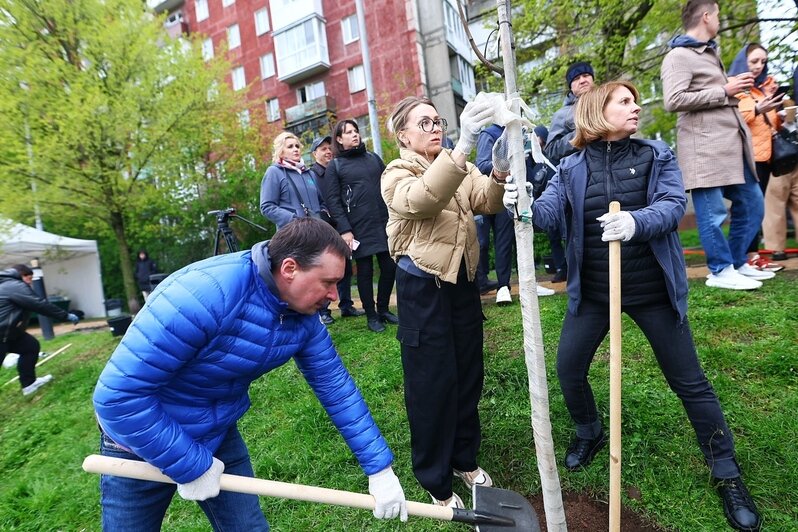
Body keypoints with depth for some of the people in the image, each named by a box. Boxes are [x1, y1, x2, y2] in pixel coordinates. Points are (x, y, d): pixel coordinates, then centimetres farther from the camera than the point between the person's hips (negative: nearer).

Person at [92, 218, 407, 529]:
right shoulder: (202, 294, -36)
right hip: (141, 444, -4)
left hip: (220, 436, 5)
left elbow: (336, 387, -8)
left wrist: (379, 468, -6)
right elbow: (118, 395, -31)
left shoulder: (303, 317, -14)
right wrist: (191, 466, -22)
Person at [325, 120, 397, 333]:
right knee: (365, 271, 3)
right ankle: (371, 316, 17)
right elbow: (333, 201, -3)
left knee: (389, 267, 5)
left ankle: (383, 309, 24)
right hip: (359, 227, -4)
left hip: (383, 223, 4)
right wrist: (344, 230, -13)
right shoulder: (334, 166, 3)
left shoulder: (373, 157, 15)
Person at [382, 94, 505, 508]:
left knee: (468, 374, 16)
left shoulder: (459, 169, 11)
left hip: (462, 282, 6)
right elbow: (422, 198, -31)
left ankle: (465, 458, 40)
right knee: (431, 384, 5)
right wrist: (464, 144, -43)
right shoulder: (396, 176, -6)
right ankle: (436, 481, 28)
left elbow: (488, 201, -9)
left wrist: (500, 168, -29)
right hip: (423, 289, -6)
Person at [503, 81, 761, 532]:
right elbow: (549, 211, -12)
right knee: (569, 368, 6)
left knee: (688, 380, 8)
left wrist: (635, 221, -36)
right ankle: (590, 434, 36)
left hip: (652, 289, -1)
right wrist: (523, 205, -34)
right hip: (592, 291, 1)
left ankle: (728, 474, 31)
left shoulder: (657, 155, 0)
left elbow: (673, 205, -14)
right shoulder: (572, 168, 1)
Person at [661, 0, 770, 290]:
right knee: (713, 212, -5)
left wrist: (733, 85, 17)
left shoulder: (711, 52, 25)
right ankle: (721, 271, 8)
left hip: (732, 142, 10)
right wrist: (724, 90, -12)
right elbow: (674, 101, -19)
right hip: (706, 146, -10)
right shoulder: (679, 56, -6)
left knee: (751, 205, 13)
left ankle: (738, 263, 25)